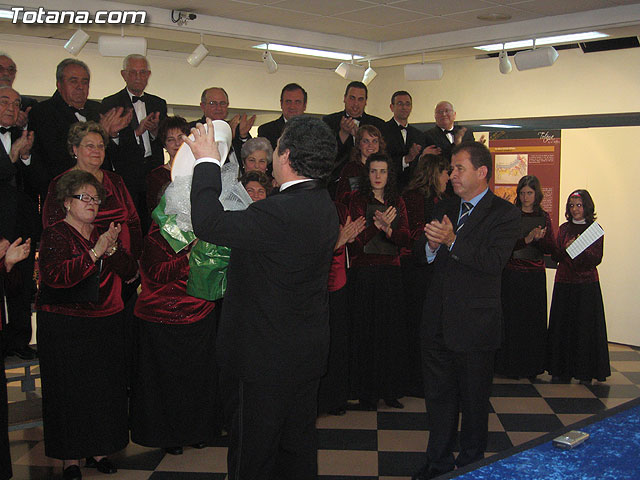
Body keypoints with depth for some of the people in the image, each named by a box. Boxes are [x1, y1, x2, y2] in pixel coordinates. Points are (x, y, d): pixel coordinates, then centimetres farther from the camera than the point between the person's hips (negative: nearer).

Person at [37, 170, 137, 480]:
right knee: (69, 391, 1)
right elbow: (54, 276, -23)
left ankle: (97, 450, 22)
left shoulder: (103, 234, 12)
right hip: (65, 329, -5)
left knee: (104, 388, 8)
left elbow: (129, 271, 2)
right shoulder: (55, 235, -5)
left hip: (106, 326, 5)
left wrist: (112, 249, -16)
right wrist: (95, 253, -25)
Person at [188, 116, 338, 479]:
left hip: (272, 358, -9)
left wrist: (208, 162, -16)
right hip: (309, 351, 9)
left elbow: (209, 224, -28)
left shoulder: (282, 212, -28)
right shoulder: (324, 206, 3)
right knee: (299, 442, 22)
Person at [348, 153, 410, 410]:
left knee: (392, 330, 5)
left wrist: (387, 229, -18)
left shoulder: (397, 203, 12)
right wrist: (377, 225, -26)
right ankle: (366, 392, 9)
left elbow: (405, 237, 1)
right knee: (365, 331, 0)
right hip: (365, 271, -4)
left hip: (391, 272, 4)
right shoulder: (358, 200, 0)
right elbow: (356, 239, -10)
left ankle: (390, 390, 16)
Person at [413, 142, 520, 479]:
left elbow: (494, 261, -21)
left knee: (474, 399, 9)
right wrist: (431, 245, -10)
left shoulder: (505, 214, -7)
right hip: (437, 322, 6)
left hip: (474, 324, -6)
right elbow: (423, 254, 13)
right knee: (438, 395, 15)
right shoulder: (444, 208, 12)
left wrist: (452, 241, -27)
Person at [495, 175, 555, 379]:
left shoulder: (543, 217, 9)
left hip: (535, 276, 3)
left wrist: (539, 238, -15)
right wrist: (527, 239, -23)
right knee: (511, 319, -1)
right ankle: (509, 365, 9)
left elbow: (551, 248, 4)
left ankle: (531, 367, 15)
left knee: (534, 320, 5)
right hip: (512, 274, -3)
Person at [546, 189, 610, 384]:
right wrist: (565, 248, -15)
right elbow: (556, 256, 5)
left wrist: (581, 249, -21)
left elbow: (597, 259, -5)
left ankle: (585, 373, 8)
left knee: (585, 326, -1)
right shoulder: (563, 229, 9)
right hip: (564, 283, 3)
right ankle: (562, 370, 13)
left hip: (587, 284, -3)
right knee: (562, 326, 4)